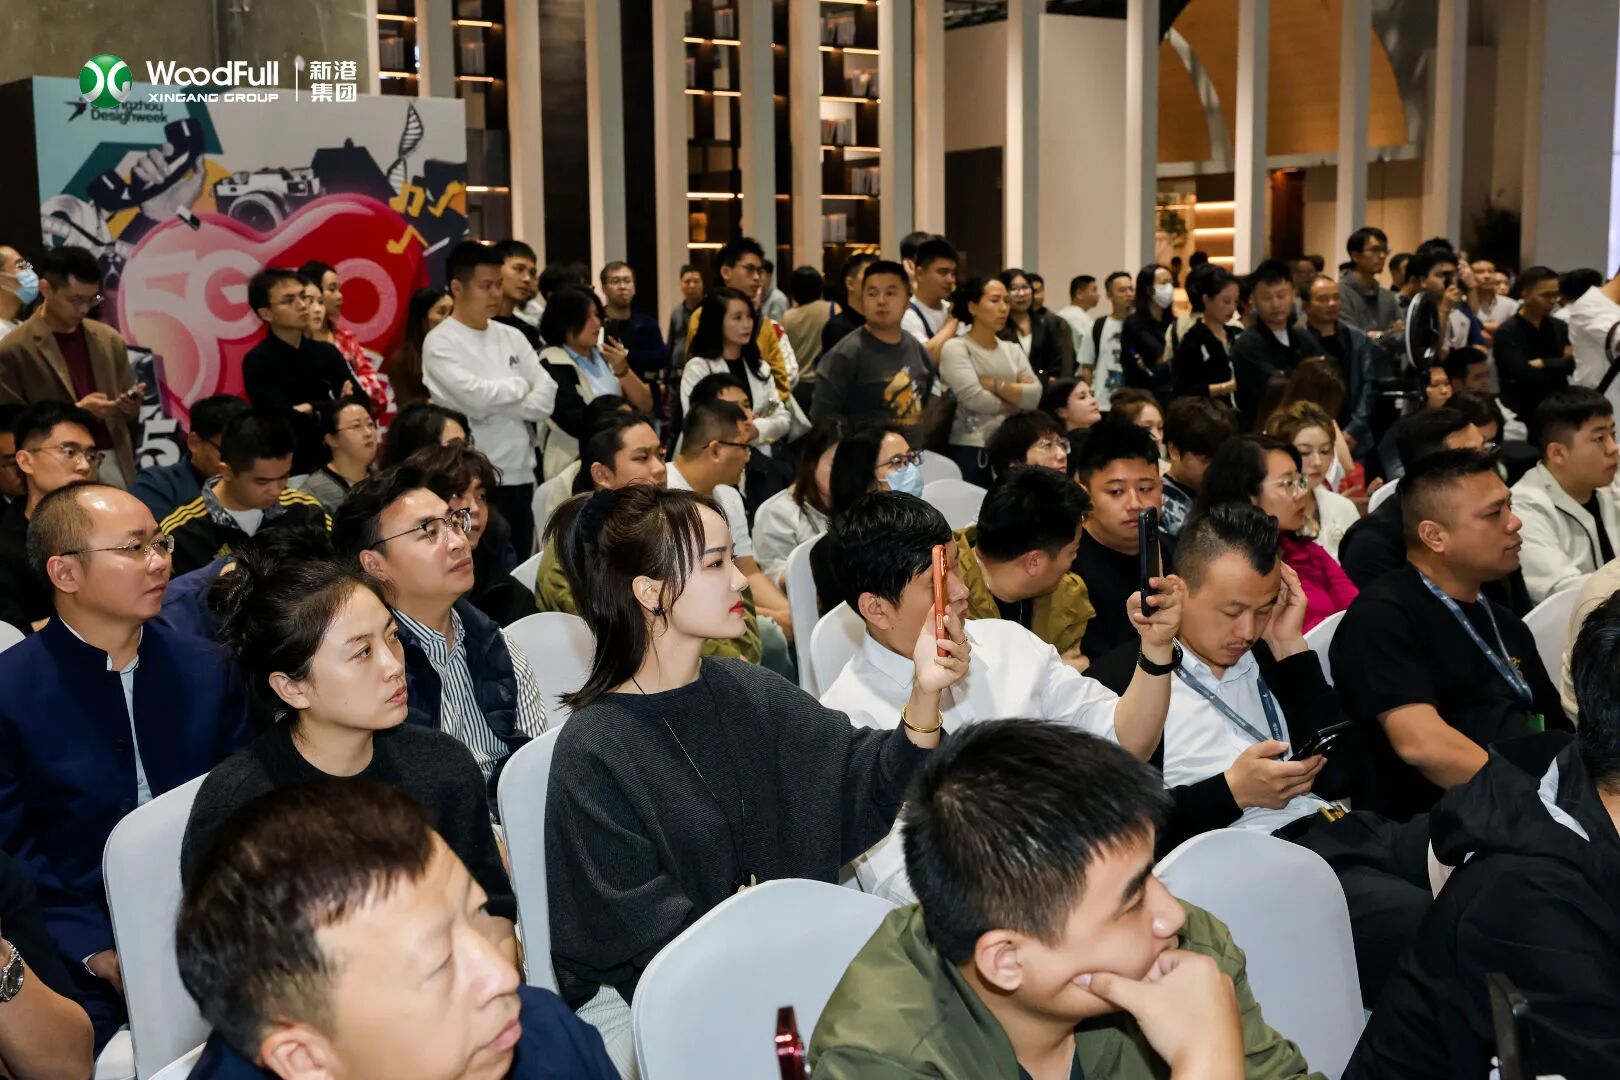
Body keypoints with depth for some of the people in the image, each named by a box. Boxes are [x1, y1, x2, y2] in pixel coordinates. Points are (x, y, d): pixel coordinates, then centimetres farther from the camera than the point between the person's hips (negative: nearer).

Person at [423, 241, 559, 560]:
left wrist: (498, 403, -10)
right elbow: (476, 396, -20)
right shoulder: (440, 342, -6)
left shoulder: (511, 337, 11)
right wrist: (521, 386, -2)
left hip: (520, 475, 6)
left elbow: (547, 398, 3)